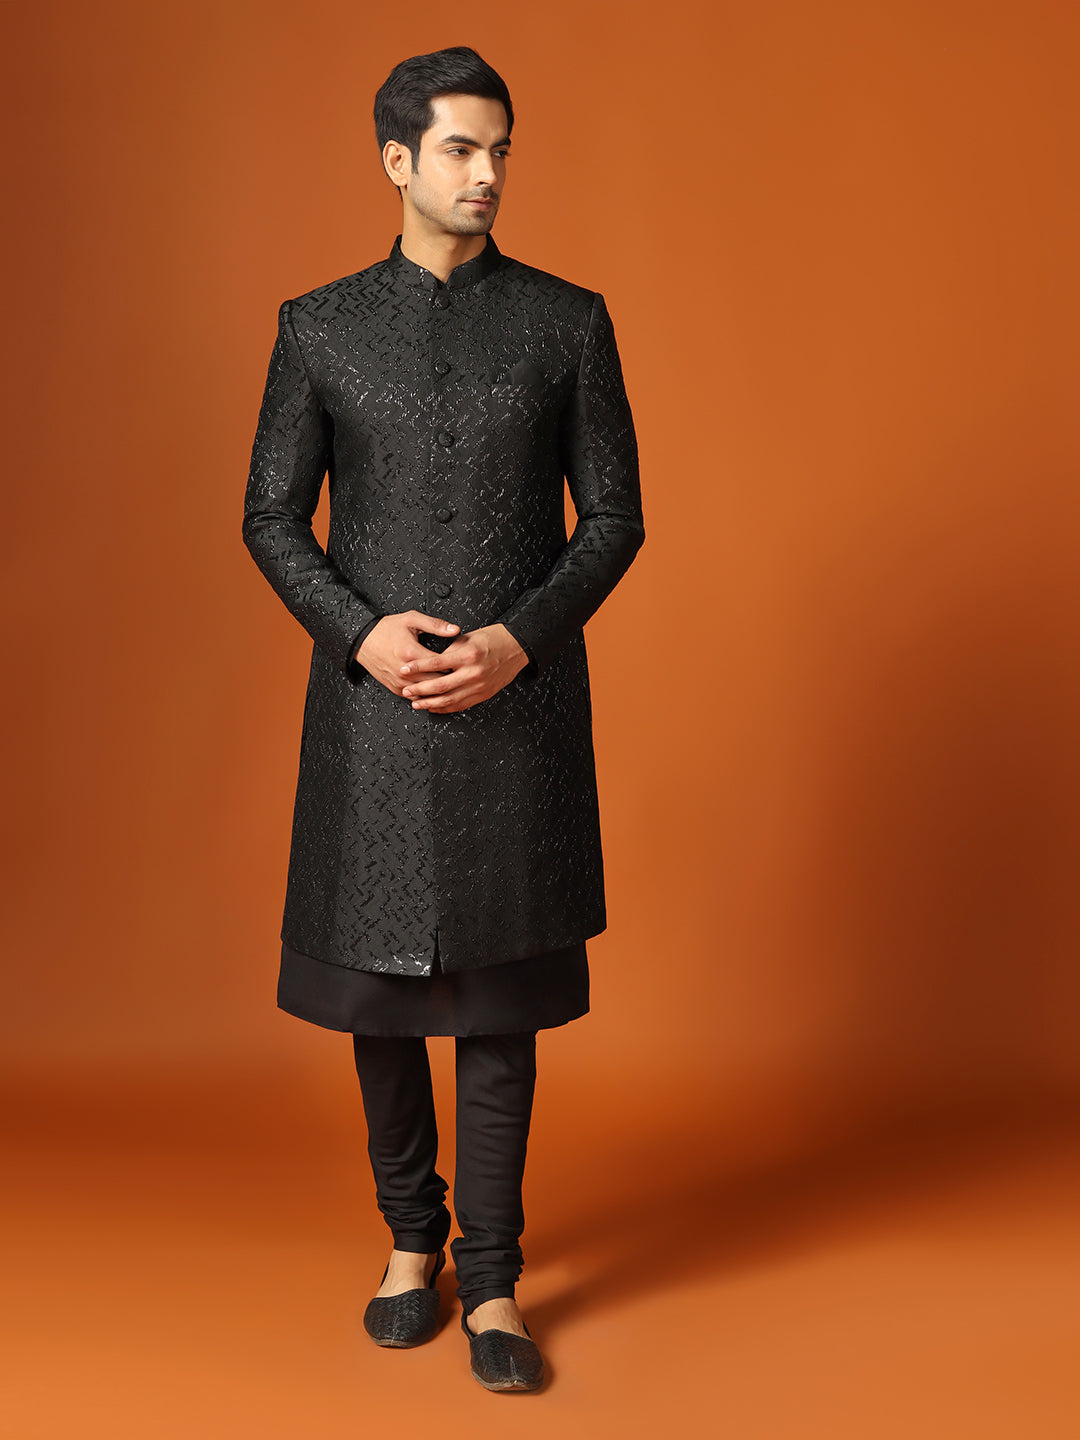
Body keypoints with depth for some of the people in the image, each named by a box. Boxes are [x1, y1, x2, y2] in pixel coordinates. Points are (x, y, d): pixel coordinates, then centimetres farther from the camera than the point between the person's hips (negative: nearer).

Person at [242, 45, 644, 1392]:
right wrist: (363, 633, -14)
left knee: (501, 987, 2)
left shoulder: (569, 319, 1)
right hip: (372, 706, 1)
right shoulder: (320, 327, 3)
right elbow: (271, 519, 4)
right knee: (374, 975, 7)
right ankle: (411, 1238, 29)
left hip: (521, 706, -1)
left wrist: (518, 642, -15)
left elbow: (614, 516, 1)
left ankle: (492, 1282, 14)